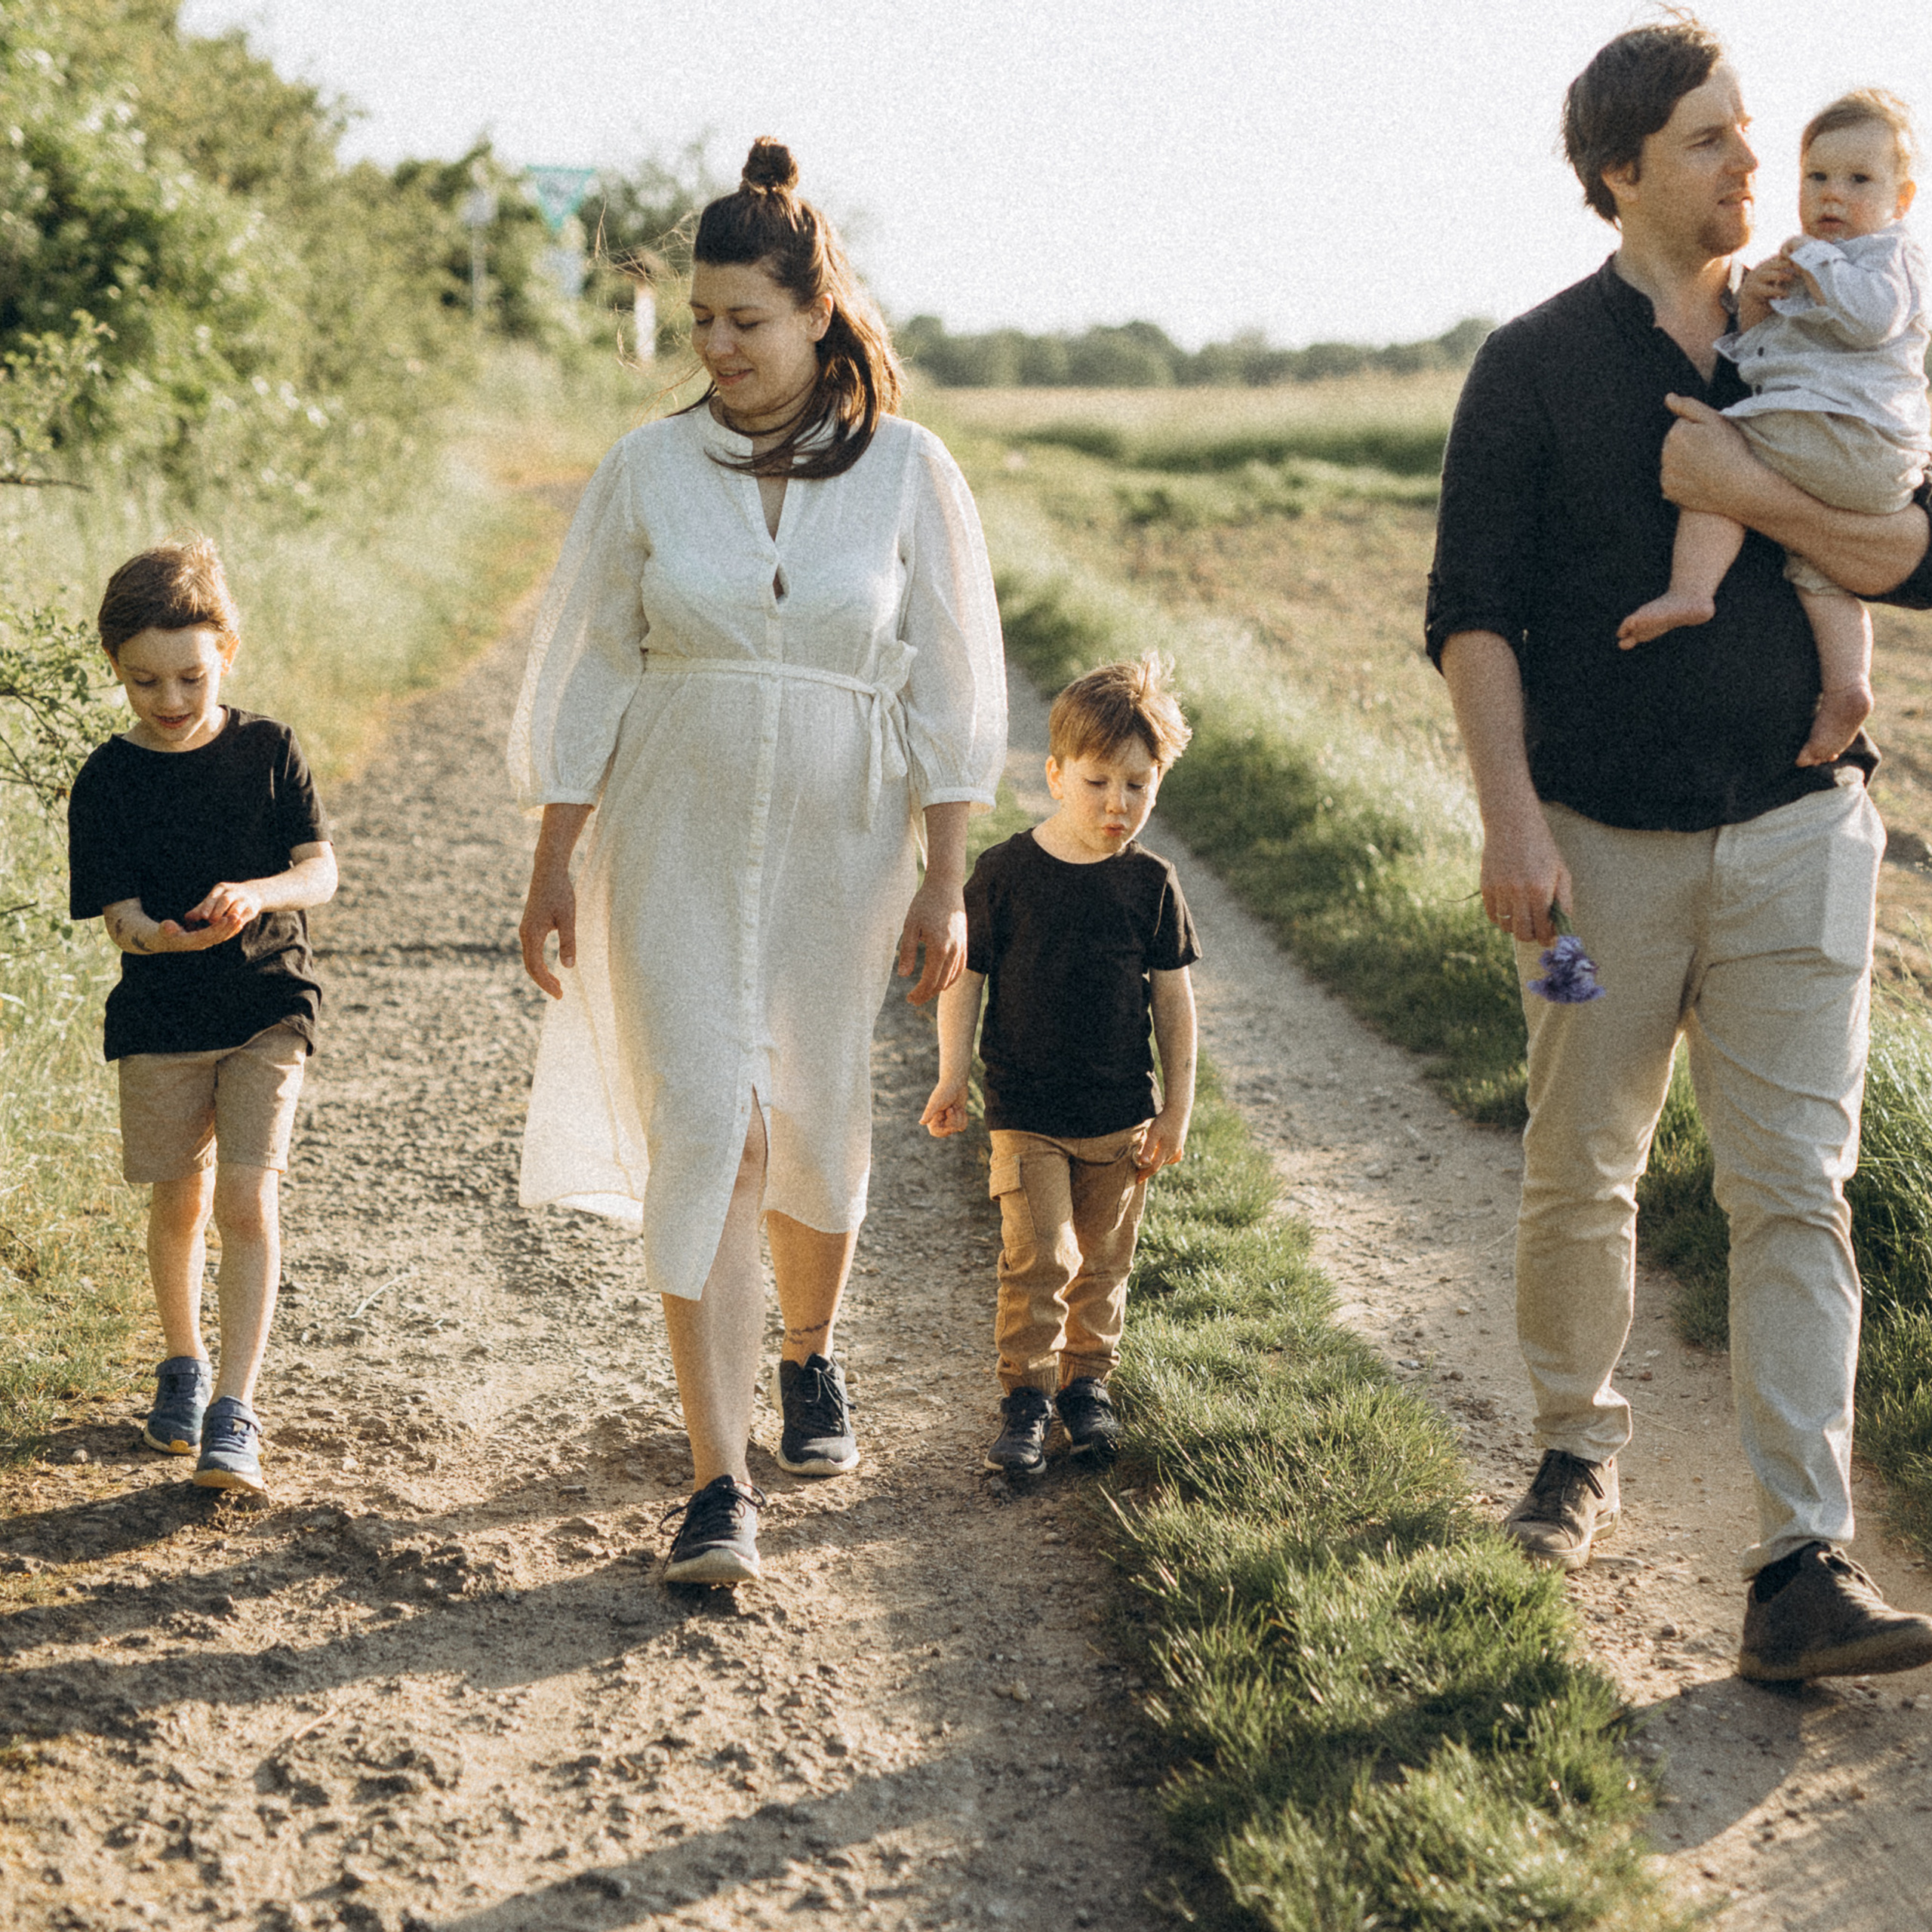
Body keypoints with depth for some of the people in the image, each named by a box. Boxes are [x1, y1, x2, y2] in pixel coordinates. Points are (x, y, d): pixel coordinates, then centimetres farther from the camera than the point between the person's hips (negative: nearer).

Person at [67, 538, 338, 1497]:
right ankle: (183, 1364, 38)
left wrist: (253, 894, -27)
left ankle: (235, 1415, -10)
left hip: (267, 1006, -1)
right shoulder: (107, 781, -5)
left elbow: (320, 871, -6)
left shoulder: (267, 749, -3)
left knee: (249, 1200, -11)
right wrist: (154, 934, -33)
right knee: (181, 1202, 14)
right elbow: (115, 915, -10)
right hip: (159, 1019, 1)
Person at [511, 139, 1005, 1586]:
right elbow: (588, 677, 4)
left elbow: (948, 691, -1)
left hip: (842, 848, 0)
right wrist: (554, 866, 0)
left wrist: (947, 882, -5)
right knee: (703, 1136, -9)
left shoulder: (909, 474, -2)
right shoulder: (649, 472, 0)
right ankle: (719, 1485, -7)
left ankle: (810, 1358, 43)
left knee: (819, 1128, 12)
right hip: (677, 851, 0)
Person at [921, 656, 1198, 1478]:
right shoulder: (1004, 873, -7)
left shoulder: (1150, 884, -1)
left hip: (1122, 1115, 2)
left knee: (1102, 1261, 11)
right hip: (1026, 1112, -2)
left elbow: (1173, 998, 5)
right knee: (1038, 1256, -10)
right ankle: (1025, 1396, 0)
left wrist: (1177, 1105, 5)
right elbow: (964, 978, 0)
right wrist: (952, 1077, -5)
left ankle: (1087, 1380, 28)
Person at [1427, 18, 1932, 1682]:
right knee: (1580, 1181, 9)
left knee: (1795, 1189, -7)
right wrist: (1509, 814, -15)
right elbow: (1473, 609, -4)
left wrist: (1754, 494, -14)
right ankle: (1580, 1449, 33)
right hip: (1606, 843, -1)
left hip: (1795, 829, 1)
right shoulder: (1537, 366, 0)